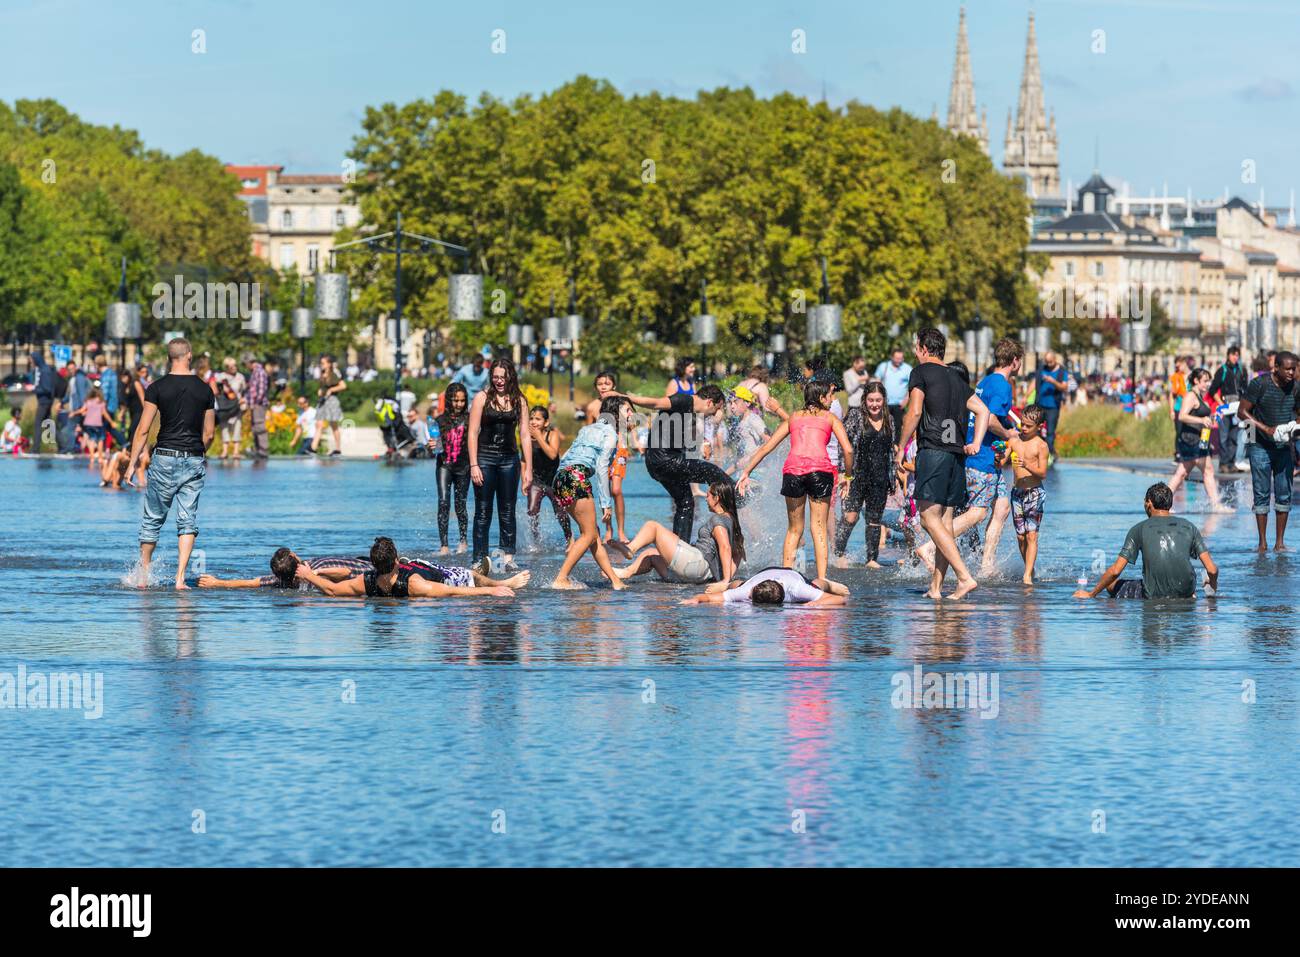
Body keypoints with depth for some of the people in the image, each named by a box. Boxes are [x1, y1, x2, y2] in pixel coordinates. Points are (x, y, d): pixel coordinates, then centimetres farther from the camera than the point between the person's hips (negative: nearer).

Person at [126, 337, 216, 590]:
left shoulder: (157, 388, -4)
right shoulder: (205, 390, 4)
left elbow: (143, 430, -7)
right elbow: (209, 434, 9)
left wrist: (132, 463, -1)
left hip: (165, 458, -2)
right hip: (194, 460, 2)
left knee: (152, 519, 10)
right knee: (188, 522, 2)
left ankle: (143, 574, 16)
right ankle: (180, 578, -7)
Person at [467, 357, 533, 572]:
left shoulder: (519, 401, 7)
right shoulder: (482, 398, -1)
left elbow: (525, 436, 8)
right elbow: (472, 433, -3)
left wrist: (528, 469, 3)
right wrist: (473, 465, -10)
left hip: (509, 458, 2)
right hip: (485, 457, -2)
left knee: (507, 511, 4)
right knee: (483, 512, -1)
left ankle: (508, 557, 5)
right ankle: (480, 559, -1)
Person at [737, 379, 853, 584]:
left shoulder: (794, 417, 24)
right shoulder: (830, 418, 16)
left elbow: (766, 448, 22)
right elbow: (848, 450, 5)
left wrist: (746, 472, 25)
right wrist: (848, 475, 20)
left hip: (793, 469, 2)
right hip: (820, 469, -2)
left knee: (794, 530, 14)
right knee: (819, 529, 3)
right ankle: (821, 580, -5)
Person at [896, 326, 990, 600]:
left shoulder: (921, 372, 0)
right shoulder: (955, 378, 21)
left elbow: (914, 412, -8)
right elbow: (982, 410, 19)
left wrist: (901, 448, -2)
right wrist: (976, 444, 13)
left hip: (932, 451, -7)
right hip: (957, 454, 7)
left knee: (930, 517, -10)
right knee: (945, 520, 7)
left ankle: (965, 577, -22)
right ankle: (935, 587, 7)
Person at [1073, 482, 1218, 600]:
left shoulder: (1140, 529, 0)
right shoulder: (1189, 527, 6)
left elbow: (1115, 571, -4)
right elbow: (1212, 569, 1)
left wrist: (1091, 594, 7)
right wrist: (1213, 586, 24)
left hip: (1153, 595, -3)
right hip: (1186, 590, 3)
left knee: (1111, 583, 17)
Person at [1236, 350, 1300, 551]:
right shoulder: (1260, 384, -11)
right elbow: (1242, 412, -10)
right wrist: (1267, 429, -19)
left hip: (1284, 446, 4)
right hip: (1260, 446, -4)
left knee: (1284, 494, 2)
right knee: (1261, 494, -2)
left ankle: (1280, 542, 8)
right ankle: (1262, 542, 4)